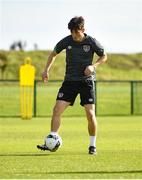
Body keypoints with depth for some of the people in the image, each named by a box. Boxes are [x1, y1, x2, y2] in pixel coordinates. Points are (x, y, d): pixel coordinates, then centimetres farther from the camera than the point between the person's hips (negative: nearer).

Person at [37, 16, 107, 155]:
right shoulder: (66, 41, -4)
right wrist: (46, 70, 2)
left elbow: (104, 56, 5)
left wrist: (93, 66, -13)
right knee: (57, 109, -10)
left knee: (90, 114, -7)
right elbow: (54, 54, 13)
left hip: (87, 81, -2)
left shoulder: (91, 42, -9)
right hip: (70, 81, 2)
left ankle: (92, 145, 9)